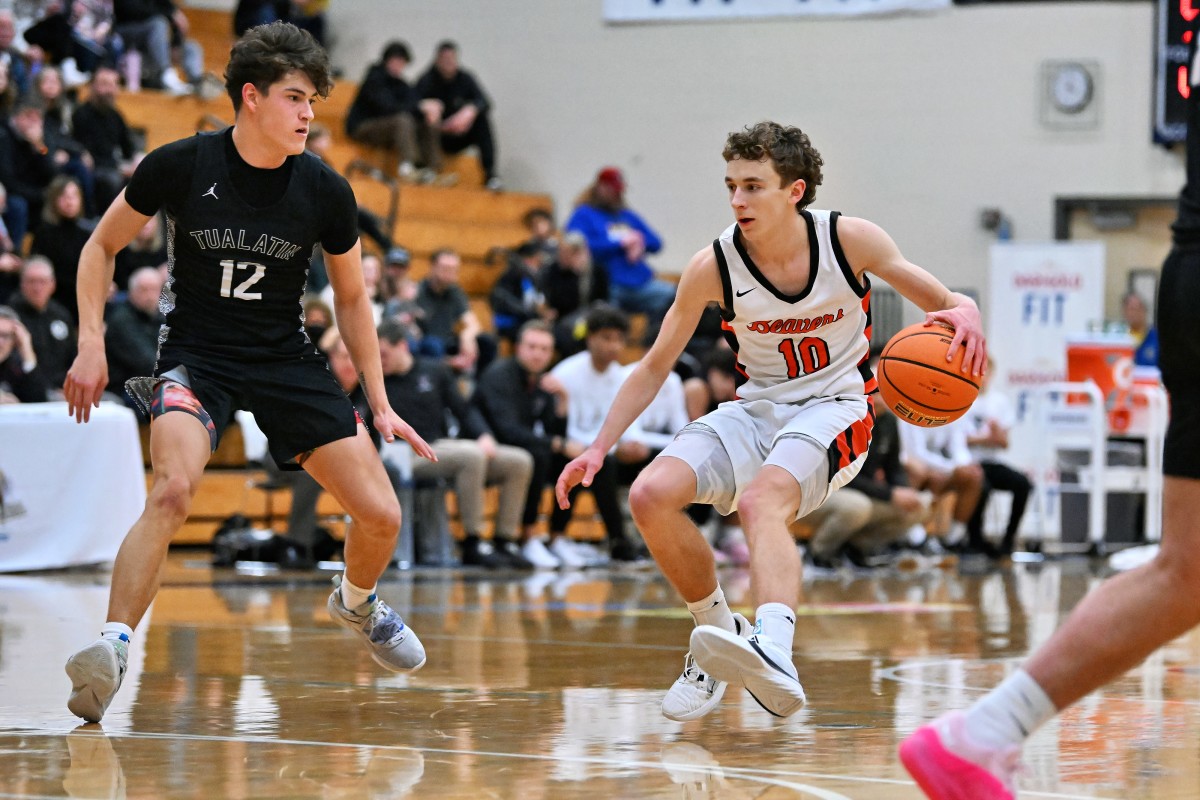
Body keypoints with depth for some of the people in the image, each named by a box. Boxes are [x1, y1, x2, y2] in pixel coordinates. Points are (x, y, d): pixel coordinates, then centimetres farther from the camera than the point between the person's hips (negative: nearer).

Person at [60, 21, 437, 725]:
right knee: (173, 490, -33)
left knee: (381, 516, -2)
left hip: (288, 360, 3)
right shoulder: (180, 166, -12)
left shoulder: (326, 192, -7)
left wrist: (380, 405, 7)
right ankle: (112, 649, -34)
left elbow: (352, 299, 8)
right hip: (197, 356, -3)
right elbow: (103, 246, 3)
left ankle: (356, 603, 32)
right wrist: (92, 342, -6)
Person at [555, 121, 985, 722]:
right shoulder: (712, 267, -10)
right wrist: (599, 448, -6)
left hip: (834, 408, -4)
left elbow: (944, 302, -5)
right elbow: (654, 367, 2)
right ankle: (717, 630, 4)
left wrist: (964, 313, -30)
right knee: (650, 496, -19)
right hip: (756, 409, 4)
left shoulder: (849, 240, -13)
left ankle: (774, 652, -61)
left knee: (762, 500, -35)